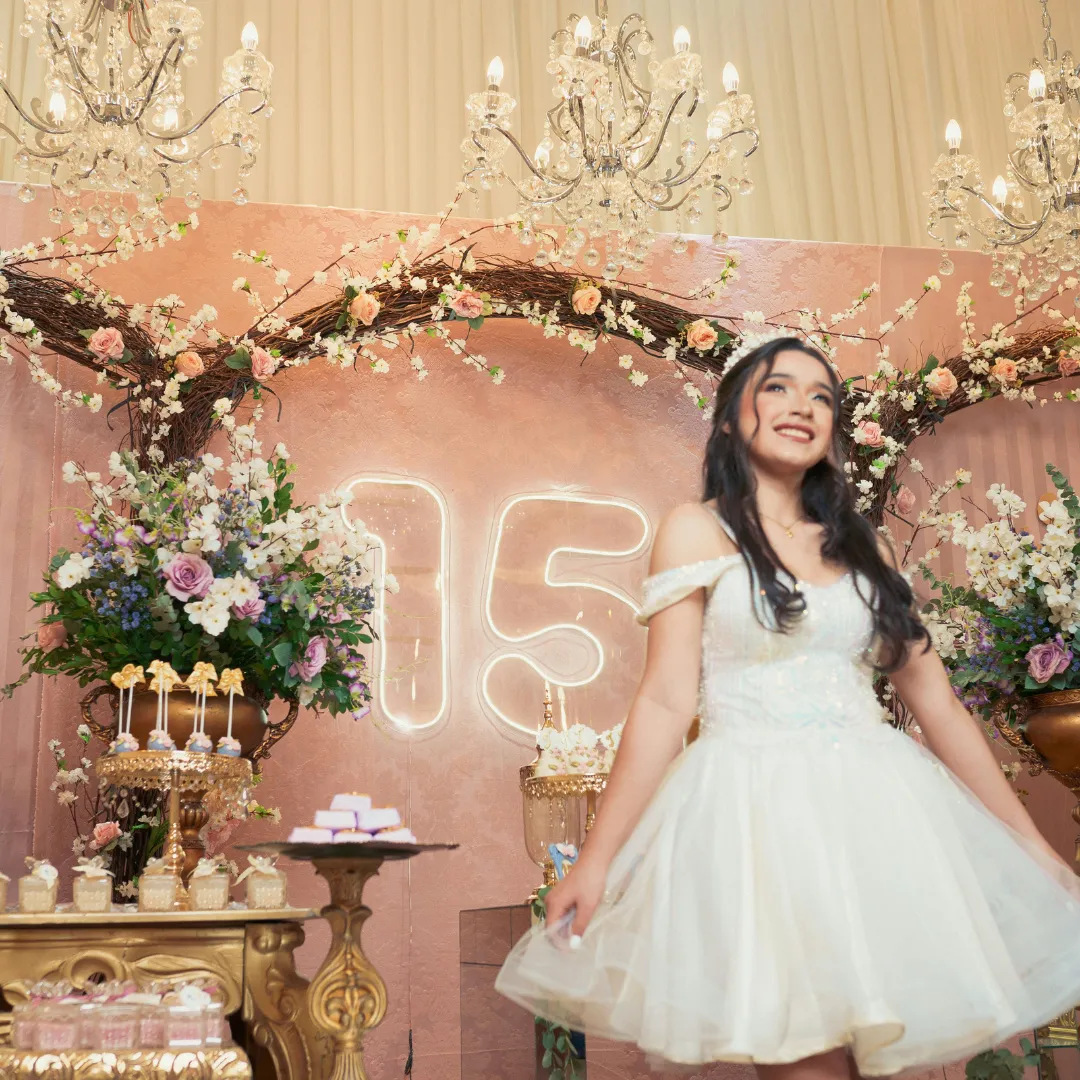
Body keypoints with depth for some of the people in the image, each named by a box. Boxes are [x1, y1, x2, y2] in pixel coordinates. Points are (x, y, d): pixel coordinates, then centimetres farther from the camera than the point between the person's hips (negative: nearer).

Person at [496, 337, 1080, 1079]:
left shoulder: (864, 548, 15)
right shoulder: (697, 531, 3)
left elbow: (937, 703, 15)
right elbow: (665, 702, -3)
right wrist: (598, 859, -10)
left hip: (879, 813, 4)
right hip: (756, 815, -4)